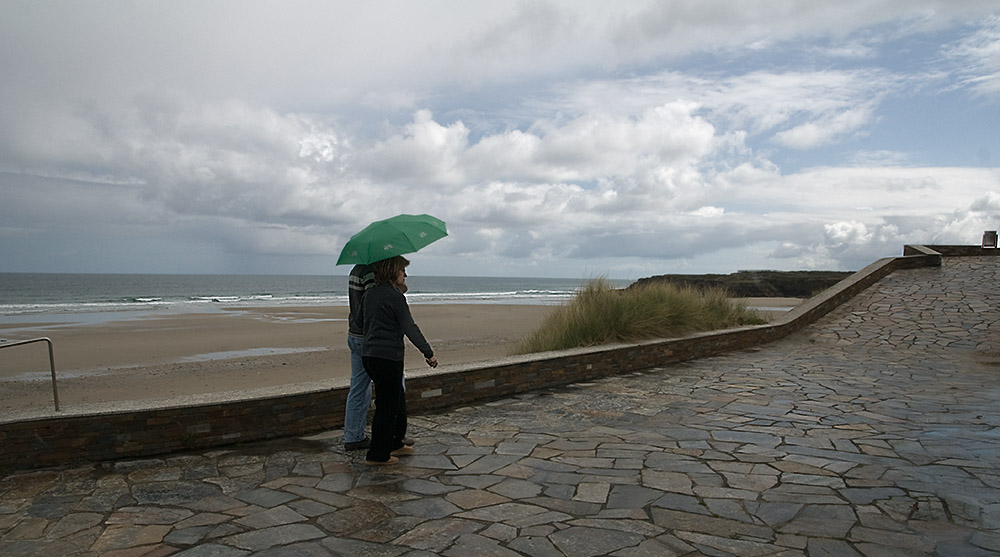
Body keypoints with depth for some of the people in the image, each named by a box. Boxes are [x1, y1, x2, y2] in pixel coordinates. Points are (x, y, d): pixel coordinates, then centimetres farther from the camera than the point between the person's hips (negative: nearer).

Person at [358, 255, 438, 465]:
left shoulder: (369, 294, 12)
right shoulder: (395, 297, -14)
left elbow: (360, 322, 22)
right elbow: (410, 328, -17)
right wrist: (428, 353, -14)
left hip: (369, 354, 9)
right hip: (388, 357, -9)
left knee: (398, 399, 21)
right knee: (387, 405, 0)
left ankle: (395, 444, 32)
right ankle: (377, 454, 7)